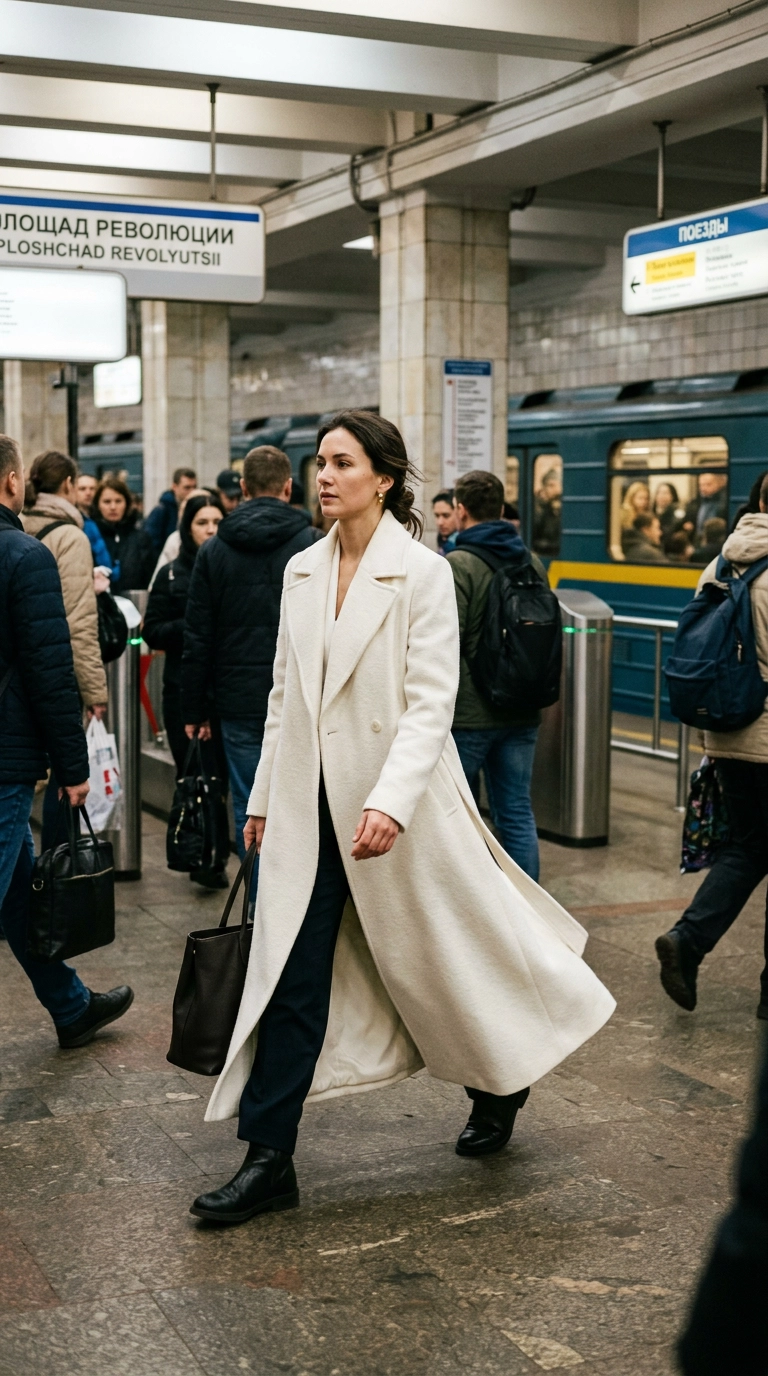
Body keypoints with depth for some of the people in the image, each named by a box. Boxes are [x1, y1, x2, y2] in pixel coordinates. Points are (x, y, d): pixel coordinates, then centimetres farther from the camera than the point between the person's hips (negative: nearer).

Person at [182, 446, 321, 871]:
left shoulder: (214, 551, 4)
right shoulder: (314, 546, -3)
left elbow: (198, 639, 5)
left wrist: (195, 709, 10)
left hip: (241, 707, 1)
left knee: (249, 815, 7)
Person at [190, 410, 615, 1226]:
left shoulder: (422, 573, -10)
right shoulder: (302, 571, 7)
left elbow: (431, 702, -16)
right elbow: (284, 693, 13)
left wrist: (391, 802, -27)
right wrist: (263, 797, 13)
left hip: (392, 806, -5)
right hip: (309, 805, 5)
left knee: (439, 953, 12)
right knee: (289, 979, 1)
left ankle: (499, 1082, 40)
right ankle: (268, 1161, 8)